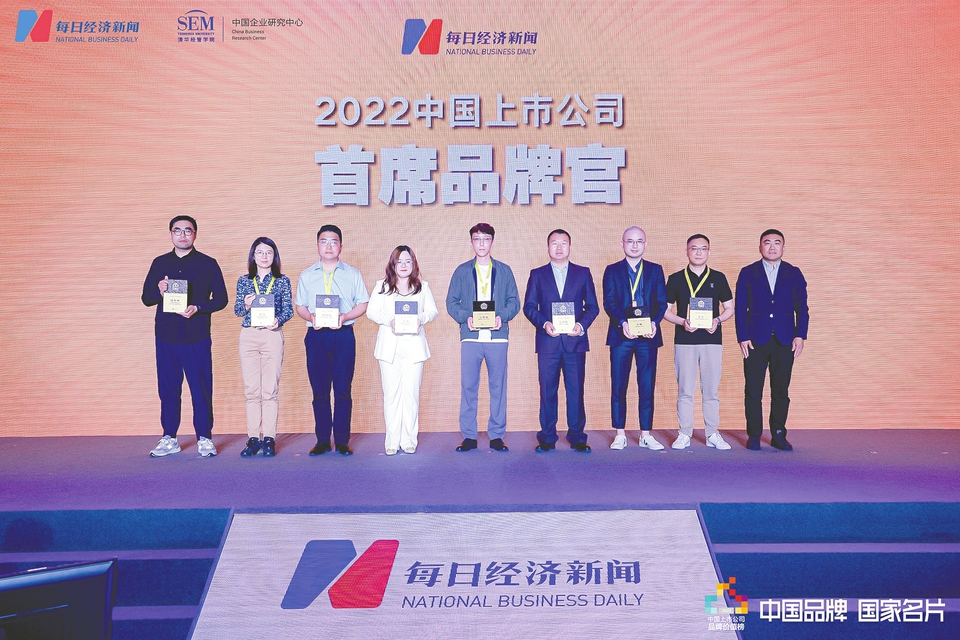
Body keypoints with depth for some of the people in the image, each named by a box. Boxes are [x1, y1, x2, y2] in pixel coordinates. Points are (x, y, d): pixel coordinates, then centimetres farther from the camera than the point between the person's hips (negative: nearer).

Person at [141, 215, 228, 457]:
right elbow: (146, 297, 12)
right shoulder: (159, 263, 12)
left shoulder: (208, 264, 3)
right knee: (167, 388, 7)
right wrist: (159, 292, -11)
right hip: (166, 337, 3)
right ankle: (169, 439, 16)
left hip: (197, 337, -3)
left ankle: (204, 438, 8)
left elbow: (221, 298, 0)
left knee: (201, 388, -2)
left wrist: (197, 308, -16)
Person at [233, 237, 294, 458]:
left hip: (272, 336, -2)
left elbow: (288, 310, 3)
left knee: (270, 390, -4)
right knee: (251, 390, 1)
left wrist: (278, 320, -18)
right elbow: (237, 311, 9)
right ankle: (253, 439, 6)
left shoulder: (282, 281, 6)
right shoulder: (243, 281, 11)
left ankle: (269, 439, 1)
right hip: (248, 336, 2)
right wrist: (246, 305, -13)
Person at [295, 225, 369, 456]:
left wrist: (345, 317, -12)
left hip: (343, 335, -1)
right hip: (316, 336, 2)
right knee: (319, 390, 2)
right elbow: (300, 306, 13)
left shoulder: (353, 274, 9)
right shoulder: (306, 275, 14)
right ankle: (322, 441, 10)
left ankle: (342, 441, 3)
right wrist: (311, 317, -8)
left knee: (343, 389, -3)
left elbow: (362, 304, 5)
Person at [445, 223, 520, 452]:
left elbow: (514, 301, 7)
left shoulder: (504, 270, 12)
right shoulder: (462, 271, 11)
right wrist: (465, 318, -11)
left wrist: (502, 317, -11)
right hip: (471, 336, 0)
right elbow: (451, 302, 7)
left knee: (498, 386, 2)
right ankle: (469, 436, 7)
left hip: (497, 336, 0)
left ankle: (497, 435, 10)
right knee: (468, 387, -1)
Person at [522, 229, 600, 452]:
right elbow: (529, 306, 5)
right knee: (547, 391, 2)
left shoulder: (583, 273, 11)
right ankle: (547, 438, 10)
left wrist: (582, 325, -10)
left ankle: (577, 438, 9)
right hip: (547, 342, 0)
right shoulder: (537, 274, 11)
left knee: (576, 391, 1)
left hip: (575, 341, 0)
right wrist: (544, 324, -12)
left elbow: (593, 306, 8)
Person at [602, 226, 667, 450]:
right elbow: (608, 302, -2)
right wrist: (623, 323, -18)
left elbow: (662, 302, 4)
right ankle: (620, 434, 10)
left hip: (648, 336, 1)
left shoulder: (655, 270, 11)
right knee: (618, 386, 1)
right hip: (620, 335, -1)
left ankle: (646, 434, 11)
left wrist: (654, 322, -15)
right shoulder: (612, 270, 8)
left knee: (647, 387, 3)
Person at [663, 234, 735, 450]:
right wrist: (682, 322, -13)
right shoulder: (675, 279, 5)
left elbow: (729, 308, 12)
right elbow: (666, 310, 5)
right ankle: (684, 434, 9)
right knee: (685, 390, 2)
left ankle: (712, 434, 13)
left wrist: (717, 320, -9)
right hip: (684, 341, -1)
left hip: (712, 340, 1)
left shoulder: (718, 278, 8)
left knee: (711, 389, 4)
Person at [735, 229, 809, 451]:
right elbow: (740, 308, 2)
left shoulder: (794, 274, 10)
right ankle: (754, 436, 9)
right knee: (753, 391, 0)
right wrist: (742, 337, -6)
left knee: (781, 391, 5)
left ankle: (778, 435, 14)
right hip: (756, 340, -1)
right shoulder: (748, 273, 6)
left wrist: (800, 336, -4)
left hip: (785, 341, 1)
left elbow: (801, 308, 7)